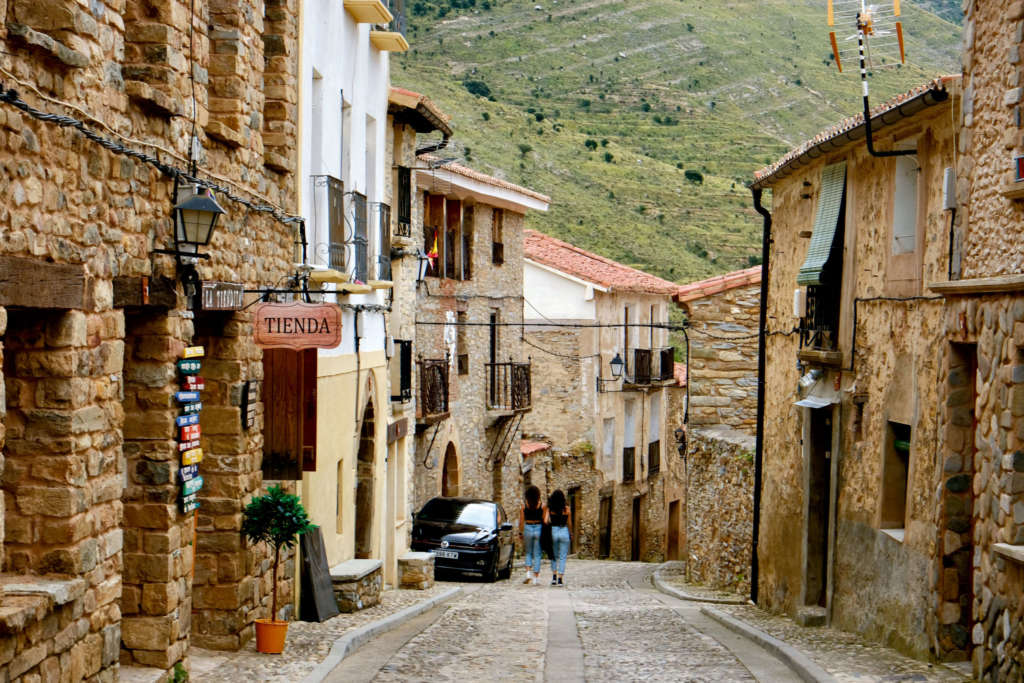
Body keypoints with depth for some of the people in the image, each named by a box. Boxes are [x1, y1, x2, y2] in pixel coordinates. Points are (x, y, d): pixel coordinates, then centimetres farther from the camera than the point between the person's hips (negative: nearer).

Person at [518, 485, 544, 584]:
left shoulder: (524, 506, -1)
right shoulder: (542, 506, -3)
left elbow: (521, 521, 0)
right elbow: (544, 520, -3)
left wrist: (520, 533, 7)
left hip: (527, 529, 1)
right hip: (539, 529, -1)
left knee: (528, 553, 14)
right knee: (537, 554, 5)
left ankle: (528, 572, -5)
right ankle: (536, 576, 4)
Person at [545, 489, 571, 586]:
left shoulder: (549, 508, -2)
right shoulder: (566, 508, -2)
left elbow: (545, 521, -9)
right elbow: (569, 523, 3)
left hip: (553, 531, 1)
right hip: (564, 532, -1)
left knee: (554, 556, 17)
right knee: (562, 557, 5)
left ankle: (554, 577, 9)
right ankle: (560, 579, 0)